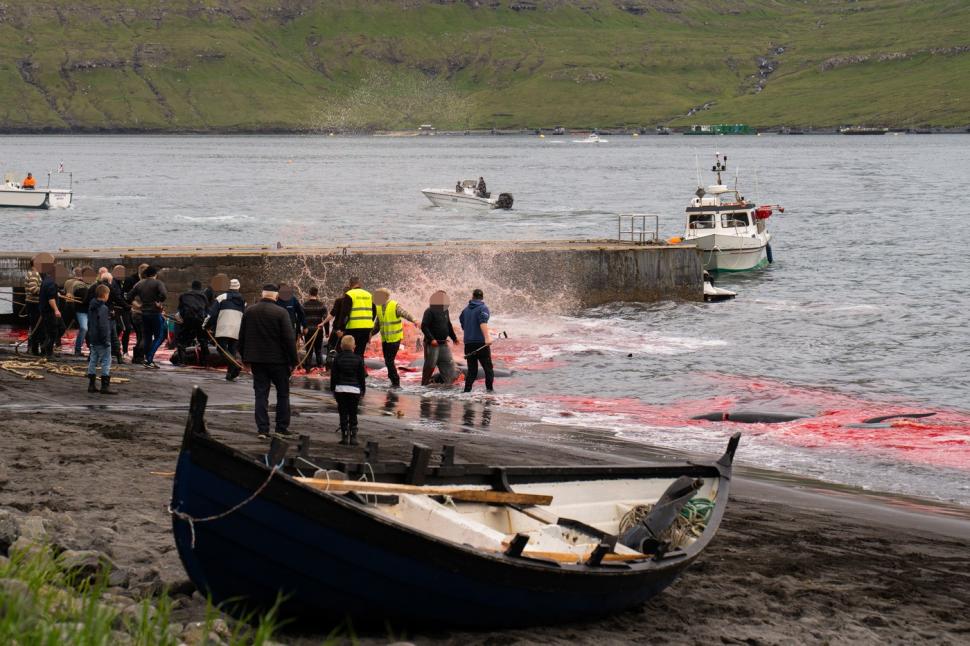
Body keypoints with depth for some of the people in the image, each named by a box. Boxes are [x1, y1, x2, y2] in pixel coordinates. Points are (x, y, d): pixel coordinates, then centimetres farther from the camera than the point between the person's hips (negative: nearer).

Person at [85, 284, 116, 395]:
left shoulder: (91, 307, 11)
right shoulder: (103, 308, -17)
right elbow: (103, 326, -21)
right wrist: (106, 340, -18)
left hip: (93, 340, 9)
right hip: (102, 340, -9)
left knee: (93, 361, 12)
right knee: (106, 362, -4)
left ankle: (91, 385, 14)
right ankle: (105, 386, -5)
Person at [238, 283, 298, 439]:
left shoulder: (249, 311, 2)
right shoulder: (281, 313, -12)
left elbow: (242, 337, 10)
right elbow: (289, 339, -13)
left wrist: (244, 357, 19)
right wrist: (293, 361, -5)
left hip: (256, 360, 4)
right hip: (278, 360, -3)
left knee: (261, 394, 7)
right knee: (283, 394, 10)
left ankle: (262, 429, 1)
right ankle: (282, 428, 11)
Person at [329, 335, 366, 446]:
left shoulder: (337, 358, -1)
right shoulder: (358, 359, -2)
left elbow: (333, 375, 3)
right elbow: (362, 376, 2)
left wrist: (333, 389, 12)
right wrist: (363, 390, 12)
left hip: (340, 389, 0)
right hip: (354, 390, 0)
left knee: (343, 414, 6)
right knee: (353, 415, 6)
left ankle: (344, 436, 2)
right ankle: (353, 437, 0)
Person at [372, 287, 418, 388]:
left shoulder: (395, 306, -11)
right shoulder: (379, 308, 9)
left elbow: (404, 314, -29)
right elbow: (377, 325, 18)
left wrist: (413, 320, -47)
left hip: (394, 338, -7)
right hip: (384, 339, 7)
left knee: (389, 361, -10)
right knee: (388, 361, 9)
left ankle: (395, 382, -1)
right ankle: (394, 381, 22)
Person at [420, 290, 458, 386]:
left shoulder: (445, 311, 13)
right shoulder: (430, 312, -12)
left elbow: (449, 326, 26)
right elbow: (424, 327, -18)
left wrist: (454, 338, 28)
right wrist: (431, 339, -26)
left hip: (443, 344, 8)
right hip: (432, 344, -8)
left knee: (448, 363, 4)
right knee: (430, 365, -2)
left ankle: (449, 382, 7)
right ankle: (424, 384, 10)